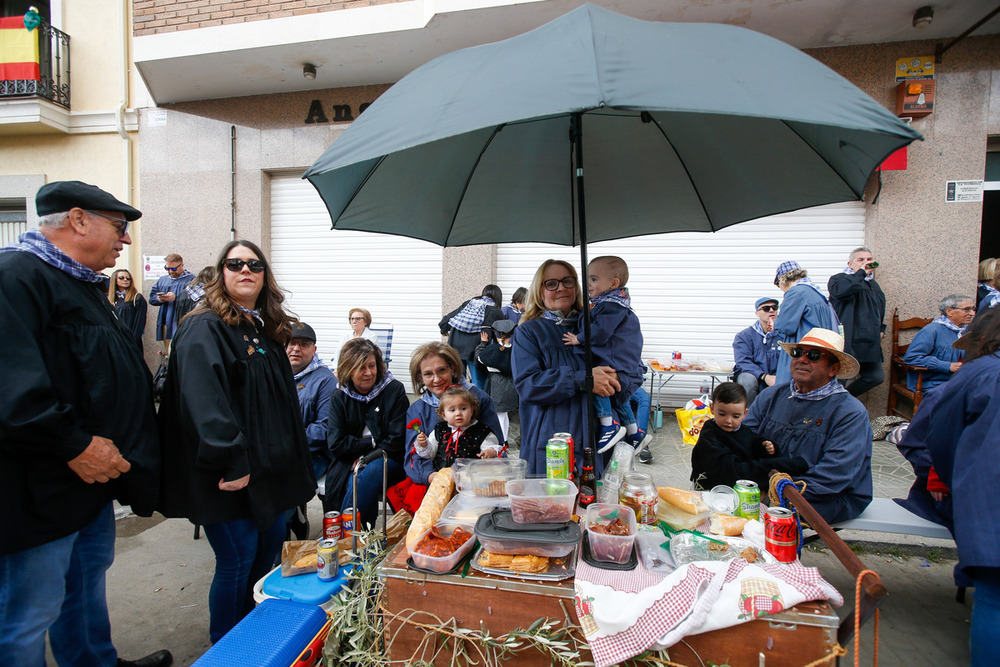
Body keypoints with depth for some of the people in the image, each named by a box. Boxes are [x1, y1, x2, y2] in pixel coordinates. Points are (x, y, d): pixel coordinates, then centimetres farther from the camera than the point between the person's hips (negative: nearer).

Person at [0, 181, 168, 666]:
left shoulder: (83, 283, 15)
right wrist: (75, 446, -25)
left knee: (89, 584, 25)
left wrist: (112, 449, 16)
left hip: (93, 477, 10)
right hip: (41, 492, -10)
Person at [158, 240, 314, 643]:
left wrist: (295, 461, 17)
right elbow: (203, 402, -24)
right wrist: (230, 462, -28)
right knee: (238, 561, 2)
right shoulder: (204, 330, -12)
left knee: (270, 553, 17)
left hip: (273, 469, 8)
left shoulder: (268, 330, 13)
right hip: (232, 476, -8)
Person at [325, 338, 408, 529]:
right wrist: (373, 442, -8)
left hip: (388, 459, -2)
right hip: (350, 461, 2)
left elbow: (396, 442, -7)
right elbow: (336, 445, -3)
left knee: (367, 475, -32)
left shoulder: (394, 390, -2)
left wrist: (365, 458, -11)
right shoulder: (339, 398, 6)